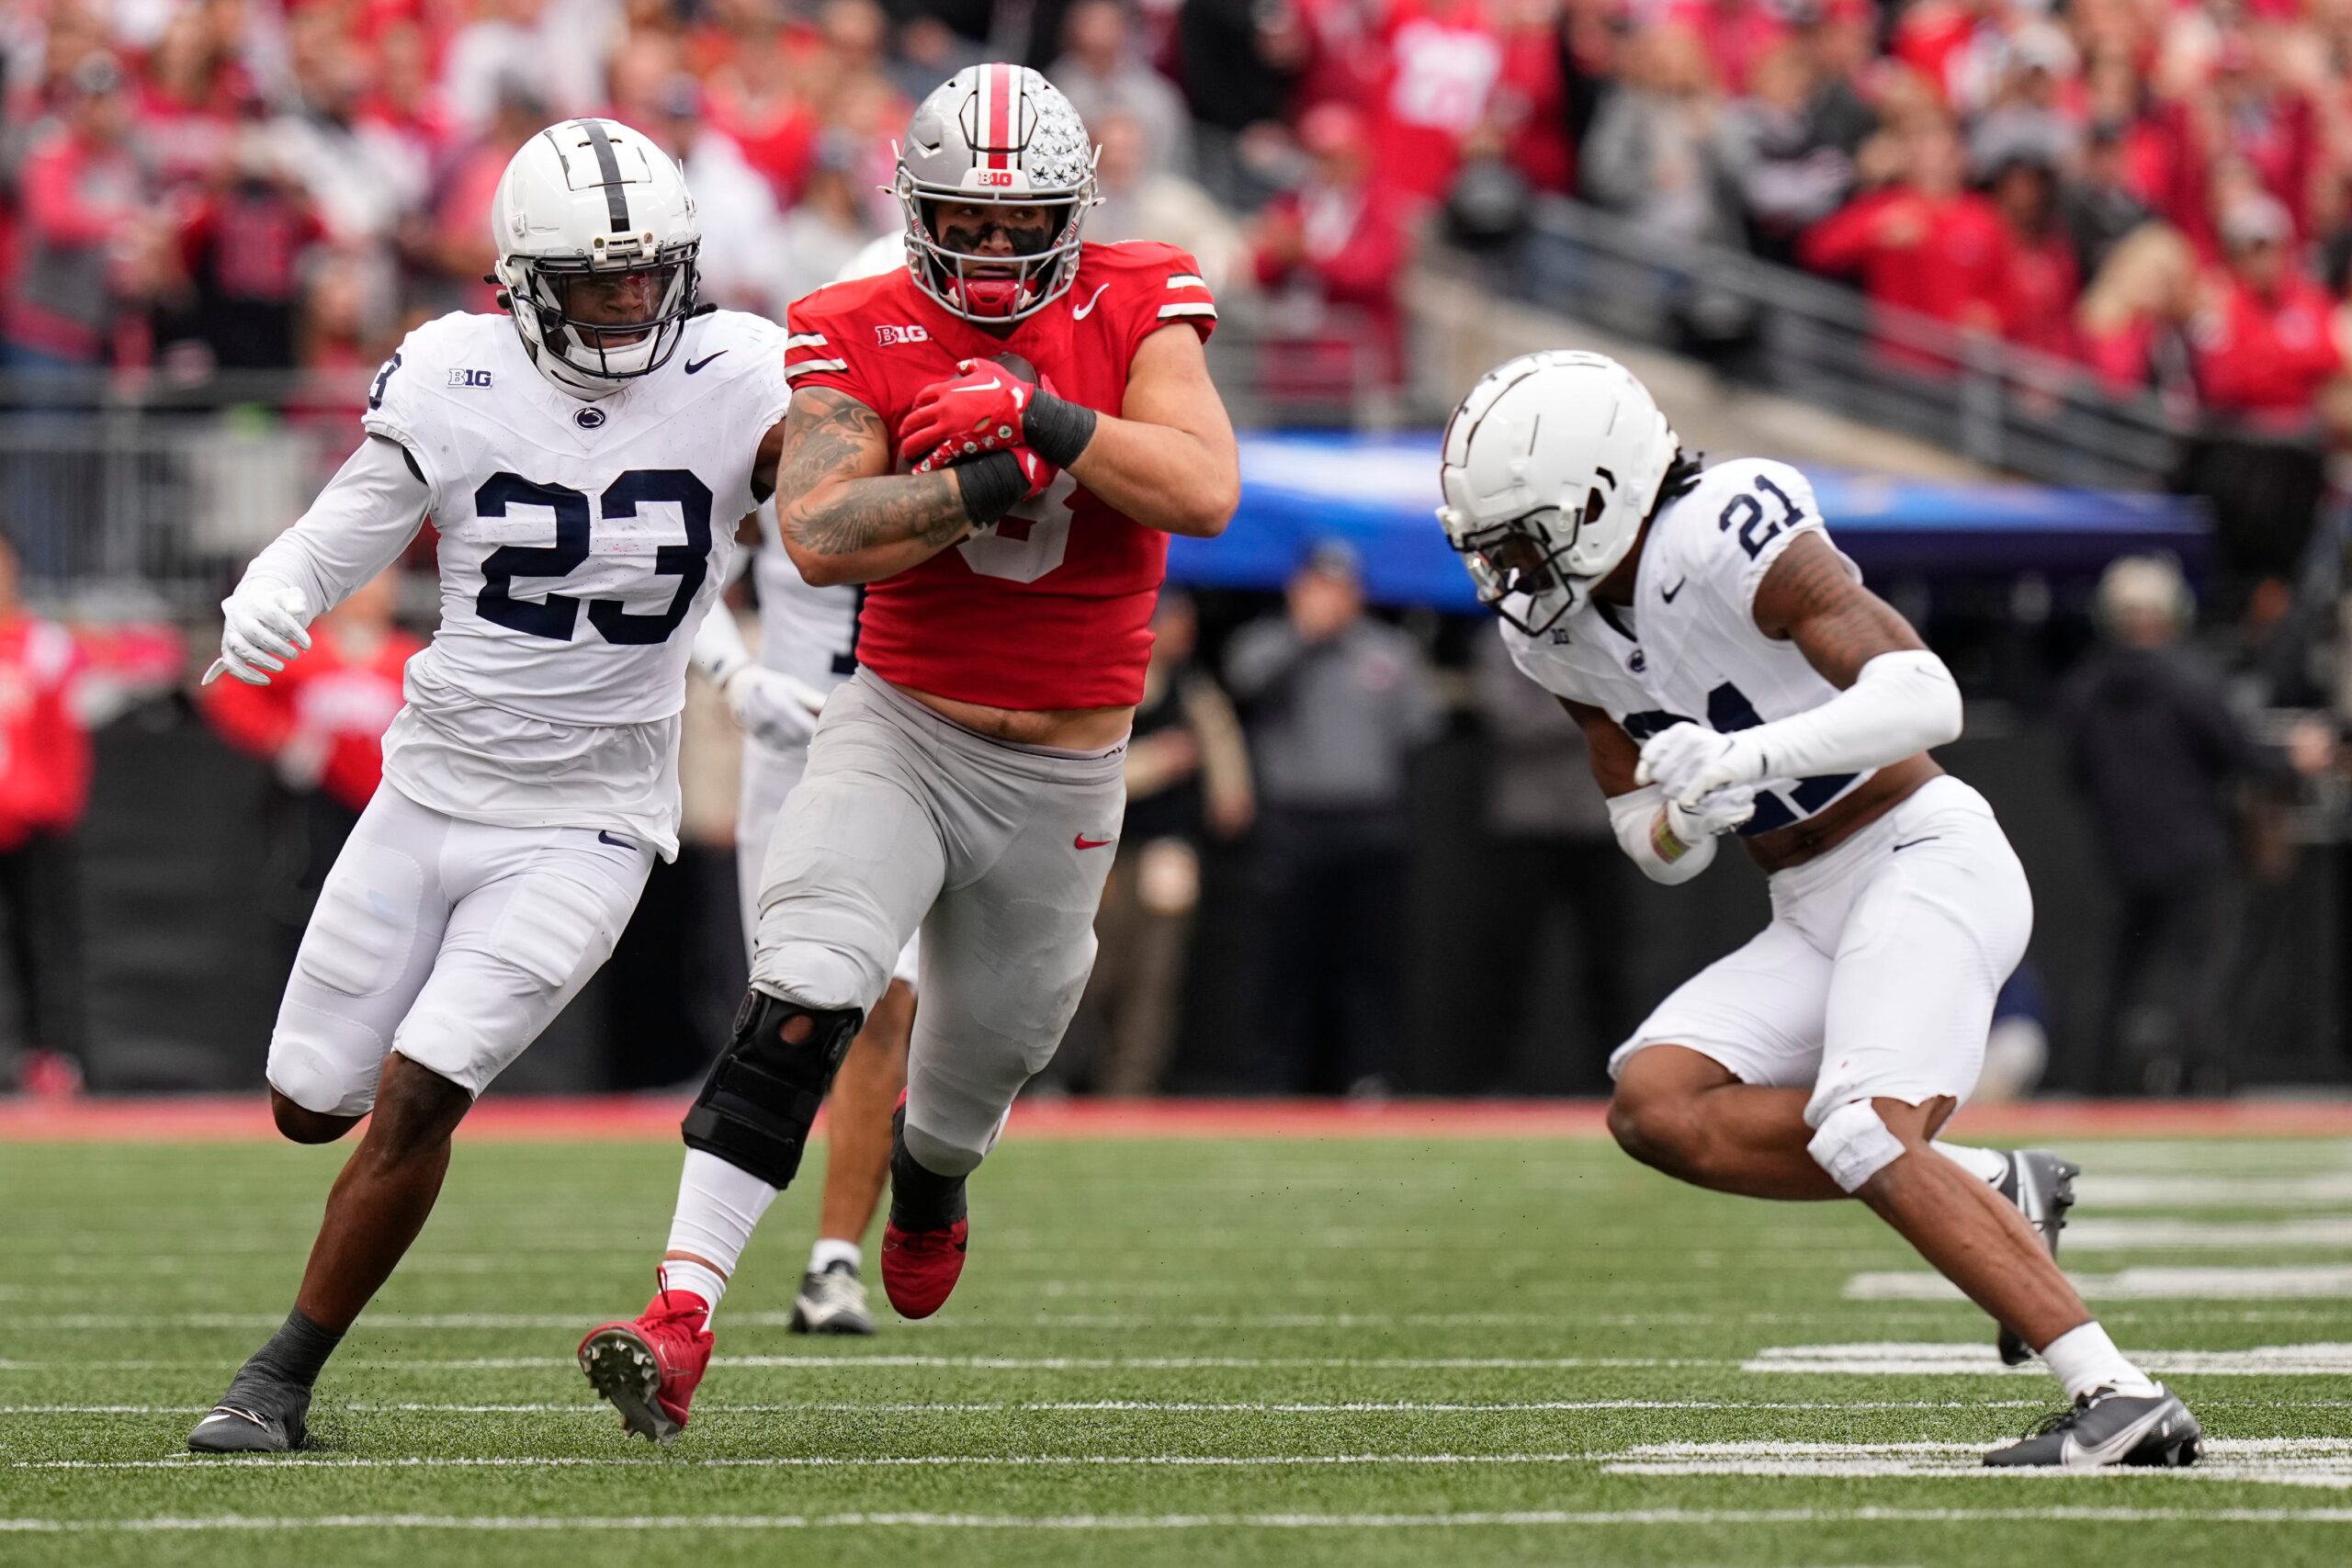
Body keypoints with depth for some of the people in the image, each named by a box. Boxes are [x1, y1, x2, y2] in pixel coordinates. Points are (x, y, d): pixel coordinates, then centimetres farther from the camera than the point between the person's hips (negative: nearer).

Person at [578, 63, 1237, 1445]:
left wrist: (1038, 417, -27)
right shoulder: (862, 337, -8)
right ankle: (684, 1309, -31)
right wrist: (987, 486, -29)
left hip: (1062, 779, 2)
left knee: (979, 1064, 19)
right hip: (901, 732, -2)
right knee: (805, 995, -25)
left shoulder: (1134, 312, -6)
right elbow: (819, 536, -22)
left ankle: (930, 1180, 58)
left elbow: (1206, 493, -20)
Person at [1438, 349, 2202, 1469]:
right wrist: (1682, 814, -10)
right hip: (1815, 915, 9)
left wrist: (1749, 756, -37)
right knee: (1656, 1106, -9)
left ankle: (2122, 1402, -29)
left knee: (1866, 1134, -26)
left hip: (1926, 860, -9)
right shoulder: (1558, 634, 7)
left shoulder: (1729, 542, -18)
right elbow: (1663, 853, 14)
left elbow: (1926, 699, -28)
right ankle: (1994, 1195, -3)